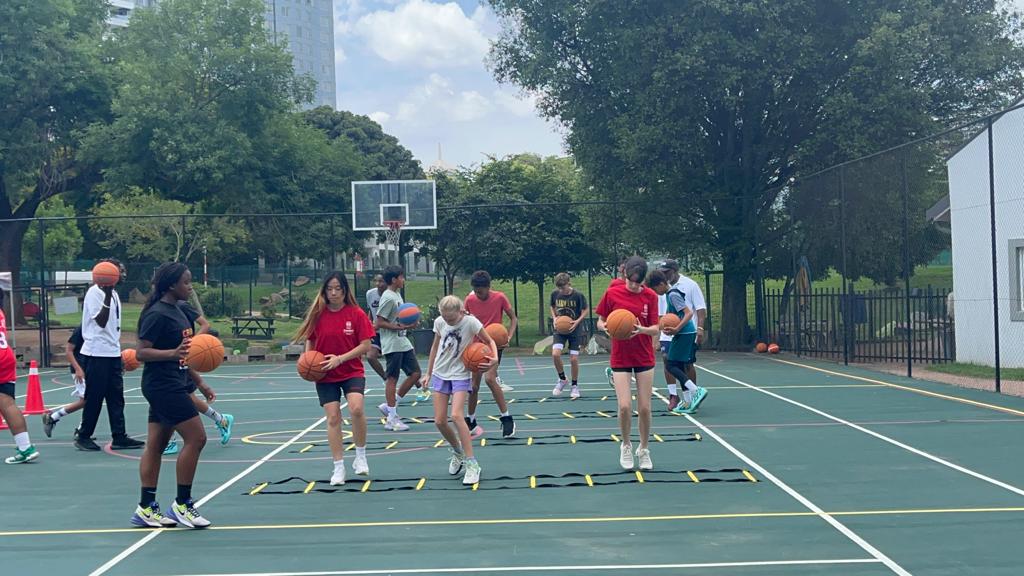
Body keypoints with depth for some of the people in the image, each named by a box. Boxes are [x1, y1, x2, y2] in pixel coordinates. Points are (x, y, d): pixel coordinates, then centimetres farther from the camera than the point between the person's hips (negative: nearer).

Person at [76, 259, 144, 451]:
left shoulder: (114, 294, 16)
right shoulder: (95, 292, -10)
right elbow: (101, 321, -21)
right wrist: (108, 294, -28)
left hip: (112, 353, 9)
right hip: (97, 353, -8)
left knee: (116, 397, 5)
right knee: (94, 397, -2)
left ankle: (119, 437, 7)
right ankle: (83, 437, 9)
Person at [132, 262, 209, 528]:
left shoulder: (176, 311, 14)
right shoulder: (157, 314, -15)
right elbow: (141, 352, -19)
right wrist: (173, 353, -33)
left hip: (173, 385, 9)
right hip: (163, 385, -9)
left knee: (156, 445, 10)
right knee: (196, 438, -9)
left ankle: (146, 508, 15)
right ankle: (182, 504, -1)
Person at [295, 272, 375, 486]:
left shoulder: (357, 314, -7)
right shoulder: (318, 314, 0)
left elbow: (366, 346, -8)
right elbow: (310, 341, 12)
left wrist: (340, 358, -18)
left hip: (352, 372, -2)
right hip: (325, 375, 2)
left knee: (356, 408, -24)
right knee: (333, 418, -1)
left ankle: (360, 456, -2)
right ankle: (339, 468, 11)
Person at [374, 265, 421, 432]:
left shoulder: (397, 295, 14)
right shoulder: (388, 298, -14)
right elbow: (378, 323, -17)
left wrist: (407, 323, 8)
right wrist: (399, 327, -22)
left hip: (403, 342, 9)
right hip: (392, 345, -9)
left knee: (415, 373, 8)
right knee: (392, 378, -3)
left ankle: (389, 406, 16)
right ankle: (392, 419, 4)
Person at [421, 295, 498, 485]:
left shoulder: (471, 322, -16)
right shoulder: (439, 322, -3)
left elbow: (490, 341, -6)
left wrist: (494, 357, -26)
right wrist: (428, 373, 16)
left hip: (460, 375, -5)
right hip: (440, 374, 5)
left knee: (456, 416, -21)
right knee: (439, 421, 1)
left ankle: (471, 464, -13)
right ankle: (457, 452, 27)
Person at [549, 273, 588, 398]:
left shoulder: (577, 295, -13)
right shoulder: (555, 294, -4)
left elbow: (586, 310, -2)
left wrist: (578, 321, -17)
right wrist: (554, 317, -5)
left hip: (574, 330, -2)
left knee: (574, 359, -3)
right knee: (555, 354, -17)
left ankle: (575, 386, 18)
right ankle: (562, 379, 7)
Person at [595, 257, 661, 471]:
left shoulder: (650, 296, -3)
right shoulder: (612, 293, -5)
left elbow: (655, 329, -4)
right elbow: (600, 322, 3)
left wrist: (643, 330, -25)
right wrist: (605, 326, -21)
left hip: (644, 357, 1)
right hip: (620, 358, -1)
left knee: (644, 408, 2)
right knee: (625, 406, -11)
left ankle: (644, 449, 23)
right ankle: (626, 445, 16)